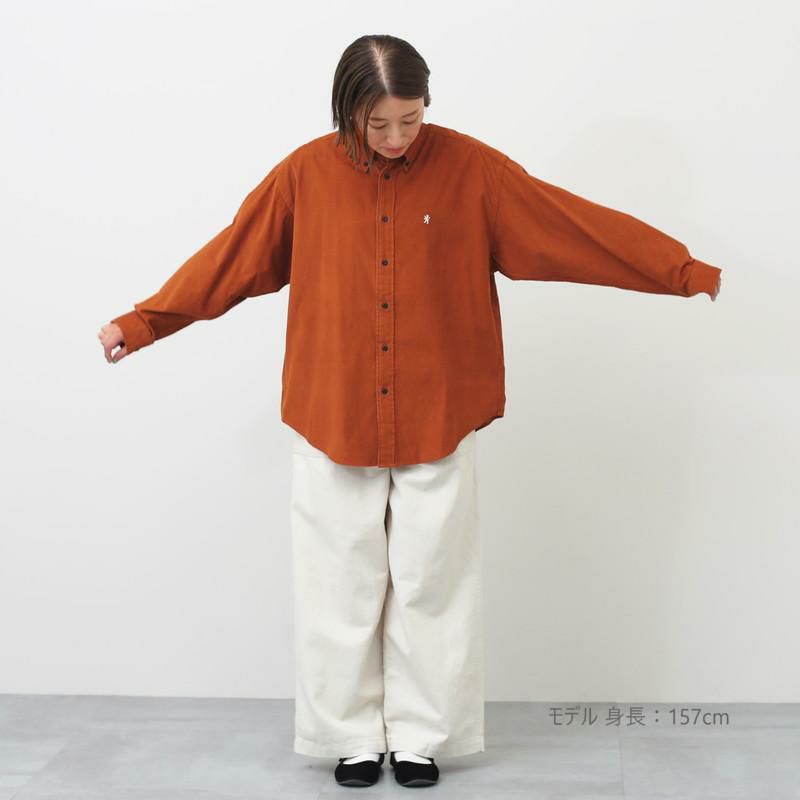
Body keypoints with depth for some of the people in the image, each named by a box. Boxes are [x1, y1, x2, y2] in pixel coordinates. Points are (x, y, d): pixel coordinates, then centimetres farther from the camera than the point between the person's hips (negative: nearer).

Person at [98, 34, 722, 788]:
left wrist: (688, 273, -5)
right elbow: (227, 258, 3)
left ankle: (421, 736, 24)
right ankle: (352, 736, 24)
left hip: (438, 424, 0)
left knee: (432, 585, 8)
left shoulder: (469, 167, -6)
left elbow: (576, 224, -5)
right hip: (333, 423, 1)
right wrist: (139, 323, 4)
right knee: (341, 588, 8)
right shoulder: (305, 173, -5)